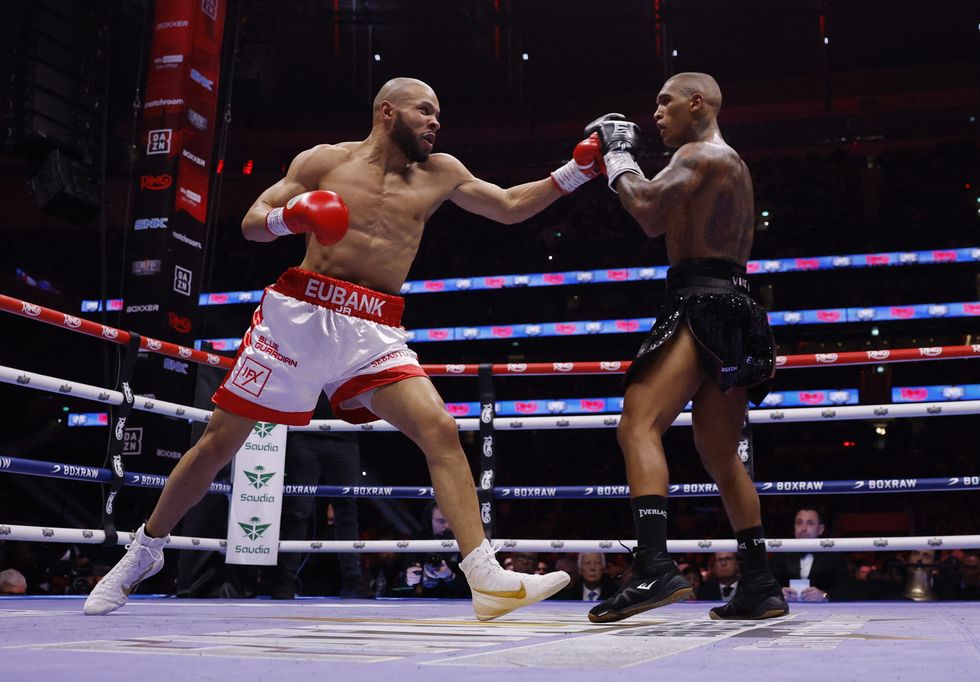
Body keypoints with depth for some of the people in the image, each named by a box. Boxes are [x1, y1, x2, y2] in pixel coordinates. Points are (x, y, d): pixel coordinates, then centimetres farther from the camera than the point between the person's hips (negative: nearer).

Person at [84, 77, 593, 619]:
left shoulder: (438, 174, 13)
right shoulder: (325, 161, 6)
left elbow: (511, 207, 18)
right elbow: (251, 223, 6)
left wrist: (578, 171, 8)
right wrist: (288, 216, -16)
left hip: (373, 334, 2)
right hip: (300, 315, -2)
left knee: (441, 430, -18)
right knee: (218, 443, 2)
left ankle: (487, 580, -19)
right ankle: (144, 552, 25)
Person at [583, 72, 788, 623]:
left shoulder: (699, 154, -4)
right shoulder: (734, 165, 27)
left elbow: (650, 215, -17)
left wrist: (619, 156, 0)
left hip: (703, 303, -10)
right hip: (734, 308, 10)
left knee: (639, 426, -22)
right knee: (721, 454, 15)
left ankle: (655, 568, -37)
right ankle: (761, 587, 17)